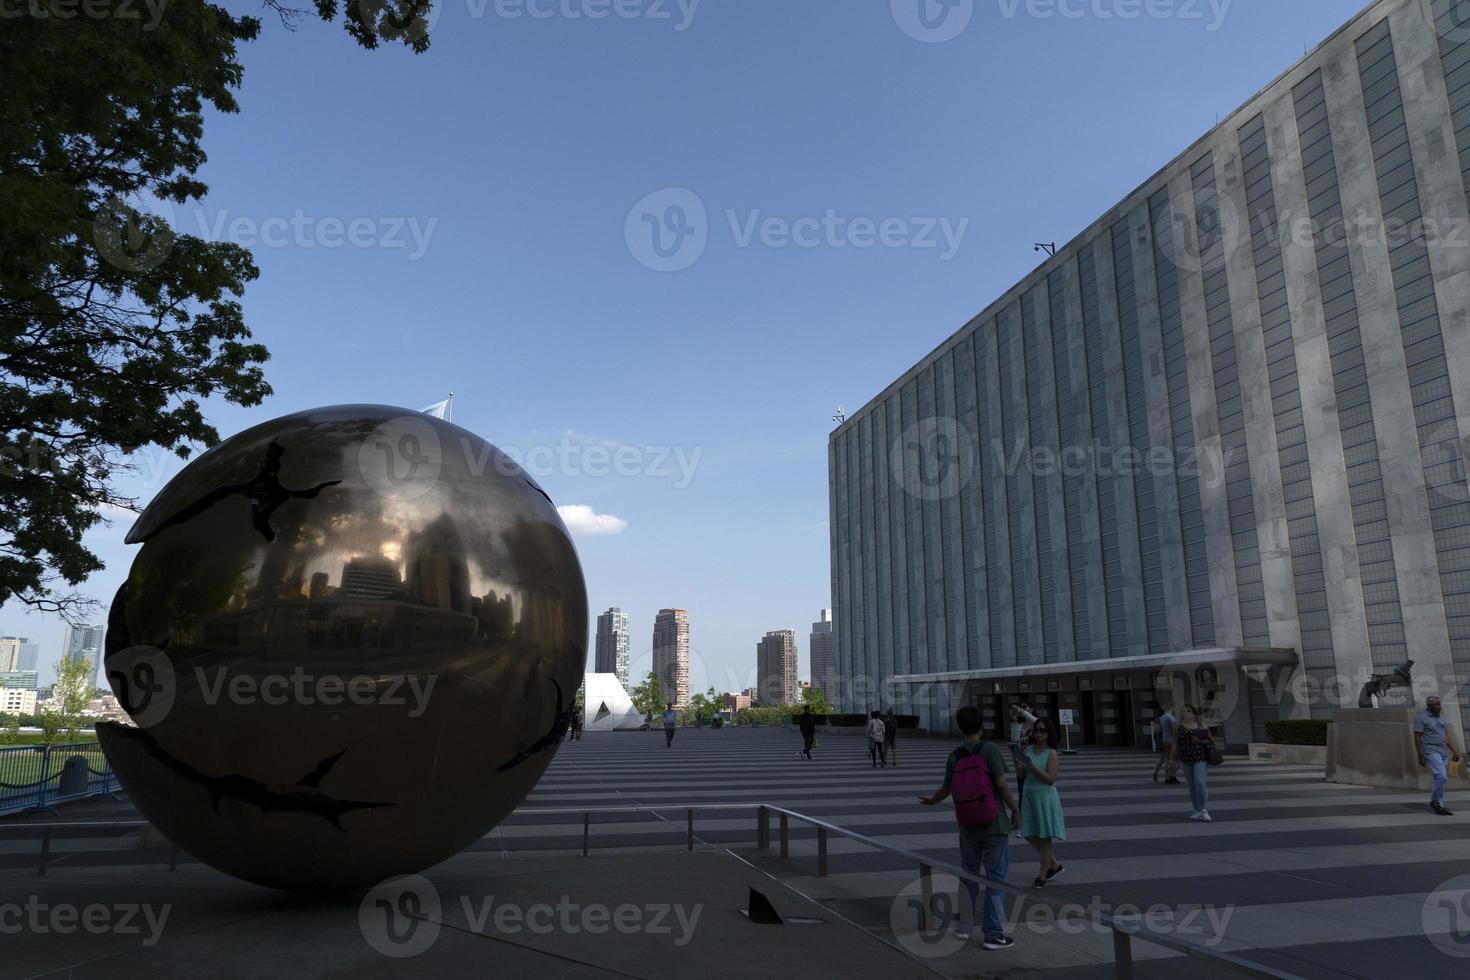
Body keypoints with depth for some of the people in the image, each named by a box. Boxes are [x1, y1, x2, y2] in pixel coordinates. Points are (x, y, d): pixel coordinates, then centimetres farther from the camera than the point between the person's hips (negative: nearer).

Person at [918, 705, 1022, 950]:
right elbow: (1001, 784, -18)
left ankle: (963, 925, 29)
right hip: (995, 825, -4)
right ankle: (993, 934, 5)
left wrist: (931, 801, 28)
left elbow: (946, 790, 8)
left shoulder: (954, 757, -2)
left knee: (968, 874, 19)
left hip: (968, 827, 4)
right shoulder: (989, 749, -15)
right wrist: (1015, 810, -3)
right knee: (996, 878, 4)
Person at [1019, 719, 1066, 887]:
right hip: (1030, 796, 6)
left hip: (1045, 796, -6)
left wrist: (1033, 767, -22)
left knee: (1045, 837, 3)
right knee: (1030, 835, 11)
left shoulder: (1051, 753, -10)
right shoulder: (1028, 749, 5)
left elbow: (1051, 779, -16)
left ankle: (1043, 875, 15)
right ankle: (1054, 864, 31)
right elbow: (1022, 774, 12)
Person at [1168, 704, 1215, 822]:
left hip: (1200, 758, -2)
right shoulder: (1179, 727, 4)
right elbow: (1175, 744, 4)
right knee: (1192, 785, 9)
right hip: (1186, 759, 2)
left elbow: (1212, 741, 6)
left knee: (1201, 782, -14)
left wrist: (1200, 741, -12)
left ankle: (1204, 810, -11)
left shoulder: (1201, 726, 1)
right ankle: (1196, 810, 19)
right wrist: (1172, 760, 0)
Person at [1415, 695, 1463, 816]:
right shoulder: (1421, 718, -7)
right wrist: (1420, 756, -12)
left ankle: (1438, 806, 15)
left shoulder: (1441, 717, 17)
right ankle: (1435, 801, -4)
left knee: (1442, 779, 8)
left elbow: (1447, 736, 21)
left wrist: (1455, 751, 13)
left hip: (1444, 752, 8)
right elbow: (1417, 738, -9)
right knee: (1441, 777, -19)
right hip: (1431, 752, -8)